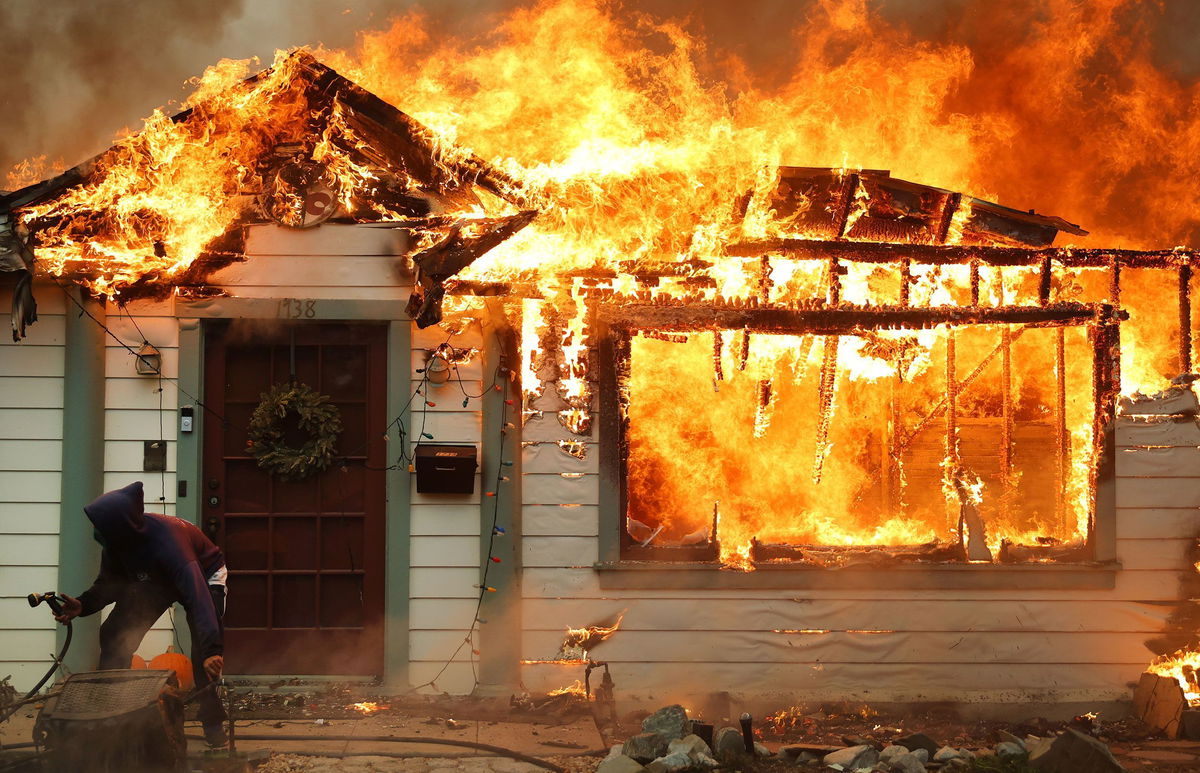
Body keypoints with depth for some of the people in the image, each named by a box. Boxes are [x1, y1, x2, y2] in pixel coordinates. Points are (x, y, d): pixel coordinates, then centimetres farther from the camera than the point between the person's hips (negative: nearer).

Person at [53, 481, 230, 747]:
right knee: (114, 634, -8)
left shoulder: (166, 540, -44)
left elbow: (198, 595, -51)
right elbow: (110, 583, -6)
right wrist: (83, 605, -28)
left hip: (205, 575, -6)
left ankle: (213, 724, -11)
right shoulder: (116, 541, -24)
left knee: (206, 646, -24)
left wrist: (211, 651, -60)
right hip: (153, 579, 6)